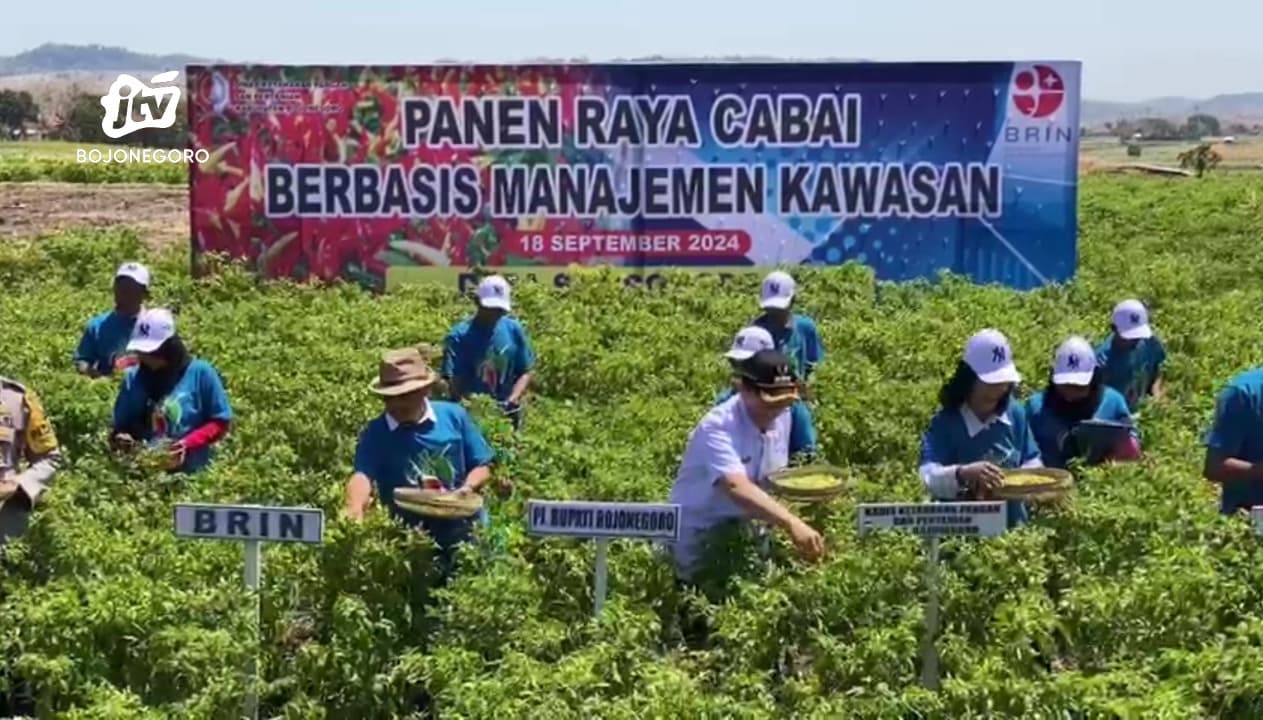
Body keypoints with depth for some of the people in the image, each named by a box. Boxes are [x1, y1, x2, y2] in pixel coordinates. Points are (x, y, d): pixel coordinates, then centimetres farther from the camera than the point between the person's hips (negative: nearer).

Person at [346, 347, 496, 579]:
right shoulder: (375, 434, -7)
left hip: (466, 535, 1)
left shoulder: (454, 415, -1)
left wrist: (468, 488, -18)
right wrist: (356, 510, -46)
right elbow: (363, 474, -25)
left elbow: (482, 466, 5)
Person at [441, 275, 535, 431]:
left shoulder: (514, 330, 0)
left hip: (507, 415, 4)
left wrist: (513, 399, -12)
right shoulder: (459, 337, -11)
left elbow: (526, 372, 6)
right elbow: (454, 382, -16)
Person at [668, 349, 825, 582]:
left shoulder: (782, 417, -7)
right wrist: (791, 523, -58)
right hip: (698, 534, -7)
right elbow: (737, 487, -47)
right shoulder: (718, 427, -31)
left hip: (741, 527, 7)